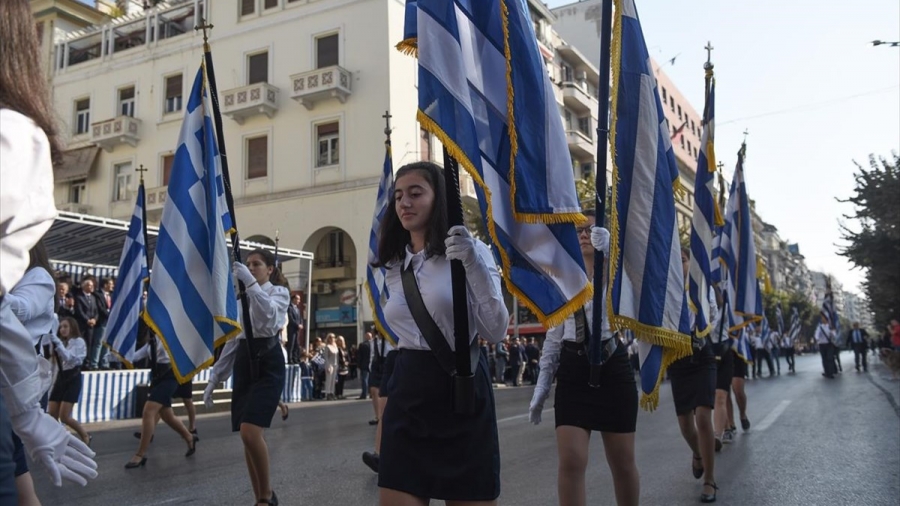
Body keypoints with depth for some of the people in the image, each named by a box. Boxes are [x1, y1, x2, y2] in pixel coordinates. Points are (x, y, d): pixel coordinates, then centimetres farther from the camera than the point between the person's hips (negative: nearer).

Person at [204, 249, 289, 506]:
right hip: (244, 364, 6)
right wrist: (215, 377, 15)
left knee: (250, 432, -18)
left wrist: (250, 282, -27)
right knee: (248, 437, 3)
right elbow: (232, 339, 19)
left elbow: (269, 317, -22)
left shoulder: (279, 292, 2)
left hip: (267, 363, -6)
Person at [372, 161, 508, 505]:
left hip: (460, 389, -4)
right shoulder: (395, 266, 11)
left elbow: (496, 331, -16)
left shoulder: (469, 251, -6)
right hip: (407, 391, 5)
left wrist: (474, 265, -26)